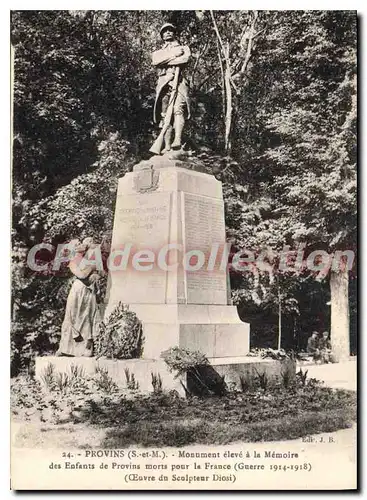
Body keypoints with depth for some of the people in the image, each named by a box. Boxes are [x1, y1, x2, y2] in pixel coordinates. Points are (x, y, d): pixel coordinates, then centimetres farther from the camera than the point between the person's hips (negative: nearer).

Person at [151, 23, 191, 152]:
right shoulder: (158, 52, 28)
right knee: (164, 115, -4)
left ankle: (177, 140, -36)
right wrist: (173, 55, -2)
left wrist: (165, 61, 1)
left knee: (178, 109, -24)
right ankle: (167, 146, -6)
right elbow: (155, 61, 3)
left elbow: (185, 58, -4)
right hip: (163, 83, 3)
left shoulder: (183, 48, 21)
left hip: (178, 81, -3)